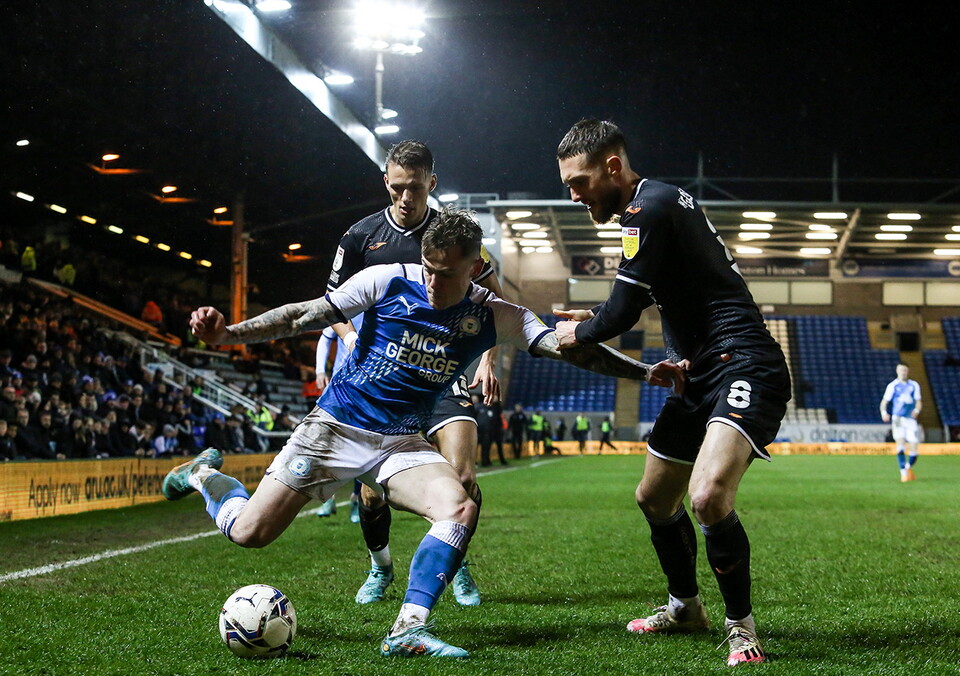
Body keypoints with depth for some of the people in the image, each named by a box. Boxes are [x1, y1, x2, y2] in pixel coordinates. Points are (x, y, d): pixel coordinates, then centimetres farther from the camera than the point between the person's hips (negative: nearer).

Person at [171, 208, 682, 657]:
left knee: (460, 509, -26)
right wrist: (228, 334, -17)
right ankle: (204, 474, 28)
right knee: (249, 532, -4)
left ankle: (407, 629, -25)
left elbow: (571, 348, -12)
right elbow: (305, 317, -8)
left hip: (401, 443, 2)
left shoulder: (495, 317, -6)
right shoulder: (387, 281, -11)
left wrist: (643, 372, -24)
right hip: (334, 428, -2)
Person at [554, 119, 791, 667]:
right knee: (655, 499, 19)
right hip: (702, 374, 11)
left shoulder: (649, 207, -16)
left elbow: (623, 313, -16)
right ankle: (686, 607, 38)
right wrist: (595, 319, 24)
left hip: (742, 368, -11)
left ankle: (742, 626, -11)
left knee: (708, 496, -29)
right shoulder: (662, 200, 15)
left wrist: (577, 333, 4)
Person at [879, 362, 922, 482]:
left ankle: (909, 468, 27)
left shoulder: (914, 385, 10)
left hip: (910, 419, 2)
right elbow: (884, 401, 0)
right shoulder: (893, 385, 2)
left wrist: (917, 410, -11)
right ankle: (903, 472, -16)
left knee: (914, 448, -3)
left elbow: (918, 402, 12)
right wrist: (883, 412, -20)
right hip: (897, 418, -2)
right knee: (900, 443, -21)